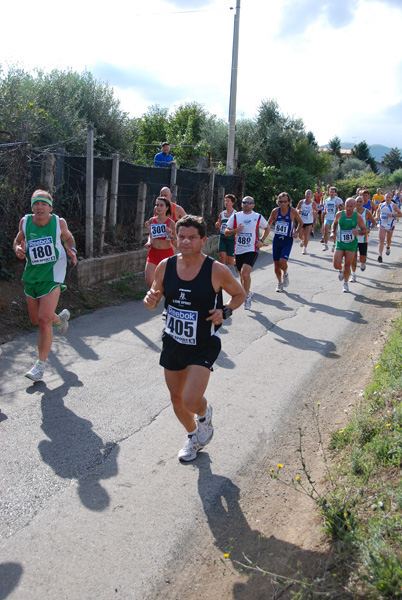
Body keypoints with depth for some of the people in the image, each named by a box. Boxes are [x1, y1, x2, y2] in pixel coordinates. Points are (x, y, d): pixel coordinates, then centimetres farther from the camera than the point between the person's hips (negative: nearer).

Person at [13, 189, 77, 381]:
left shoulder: (59, 222, -7)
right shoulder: (25, 222, -2)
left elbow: (68, 238, 13)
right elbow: (18, 239, 14)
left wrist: (71, 250, -8)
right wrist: (17, 248, -9)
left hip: (52, 276, -4)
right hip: (31, 275, 4)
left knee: (44, 320, -14)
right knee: (36, 319, 15)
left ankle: (40, 365, -2)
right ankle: (61, 318, 49)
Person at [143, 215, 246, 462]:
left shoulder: (217, 270, -15)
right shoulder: (165, 266, -6)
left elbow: (240, 294, 2)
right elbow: (156, 294, 8)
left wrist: (225, 312, -16)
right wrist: (150, 301, -16)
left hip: (204, 346, -4)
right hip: (173, 342, 5)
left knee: (191, 401, -16)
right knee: (177, 399, 16)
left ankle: (205, 414, 23)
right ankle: (194, 437, 46)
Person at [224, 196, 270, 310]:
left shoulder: (258, 217, 3)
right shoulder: (235, 216, 4)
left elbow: (267, 228, 19)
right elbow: (226, 232, 5)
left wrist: (261, 240, 4)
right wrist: (236, 230, -15)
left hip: (252, 250, -3)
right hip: (238, 250, 3)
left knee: (245, 273, -22)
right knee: (241, 275, 13)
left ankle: (247, 296, -3)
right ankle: (247, 293, 38)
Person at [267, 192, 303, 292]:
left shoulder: (293, 211, -7)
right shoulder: (275, 211, -2)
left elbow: (300, 223, 9)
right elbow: (269, 223, 13)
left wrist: (296, 232, -7)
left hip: (288, 241, -3)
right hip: (276, 239, 3)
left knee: (282, 262, -20)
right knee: (276, 264, 6)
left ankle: (285, 274, 16)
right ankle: (280, 283, 28)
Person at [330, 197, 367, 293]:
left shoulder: (358, 217, -8)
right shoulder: (339, 214, -4)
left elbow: (364, 230, -2)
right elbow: (334, 223, 16)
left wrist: (358, 232, -24)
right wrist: (333, 232, -3)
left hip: (351, 244, -1)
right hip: (340, 243, 1)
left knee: (347, 266, 2)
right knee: (336, 265, -7)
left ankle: (345, 284, 23)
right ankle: (341, 270, 31)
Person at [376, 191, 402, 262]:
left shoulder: (394, 205, -7)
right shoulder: (381, 205, 3)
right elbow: (378, 211, 22)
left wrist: (393, 215, -22)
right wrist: (377, 216, 2)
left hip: (390, 225, -1)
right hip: (382, 225, 1)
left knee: (388, 240, 18)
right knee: (381, 240, -12)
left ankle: (388, 247, 52)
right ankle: (380, 255, -20)